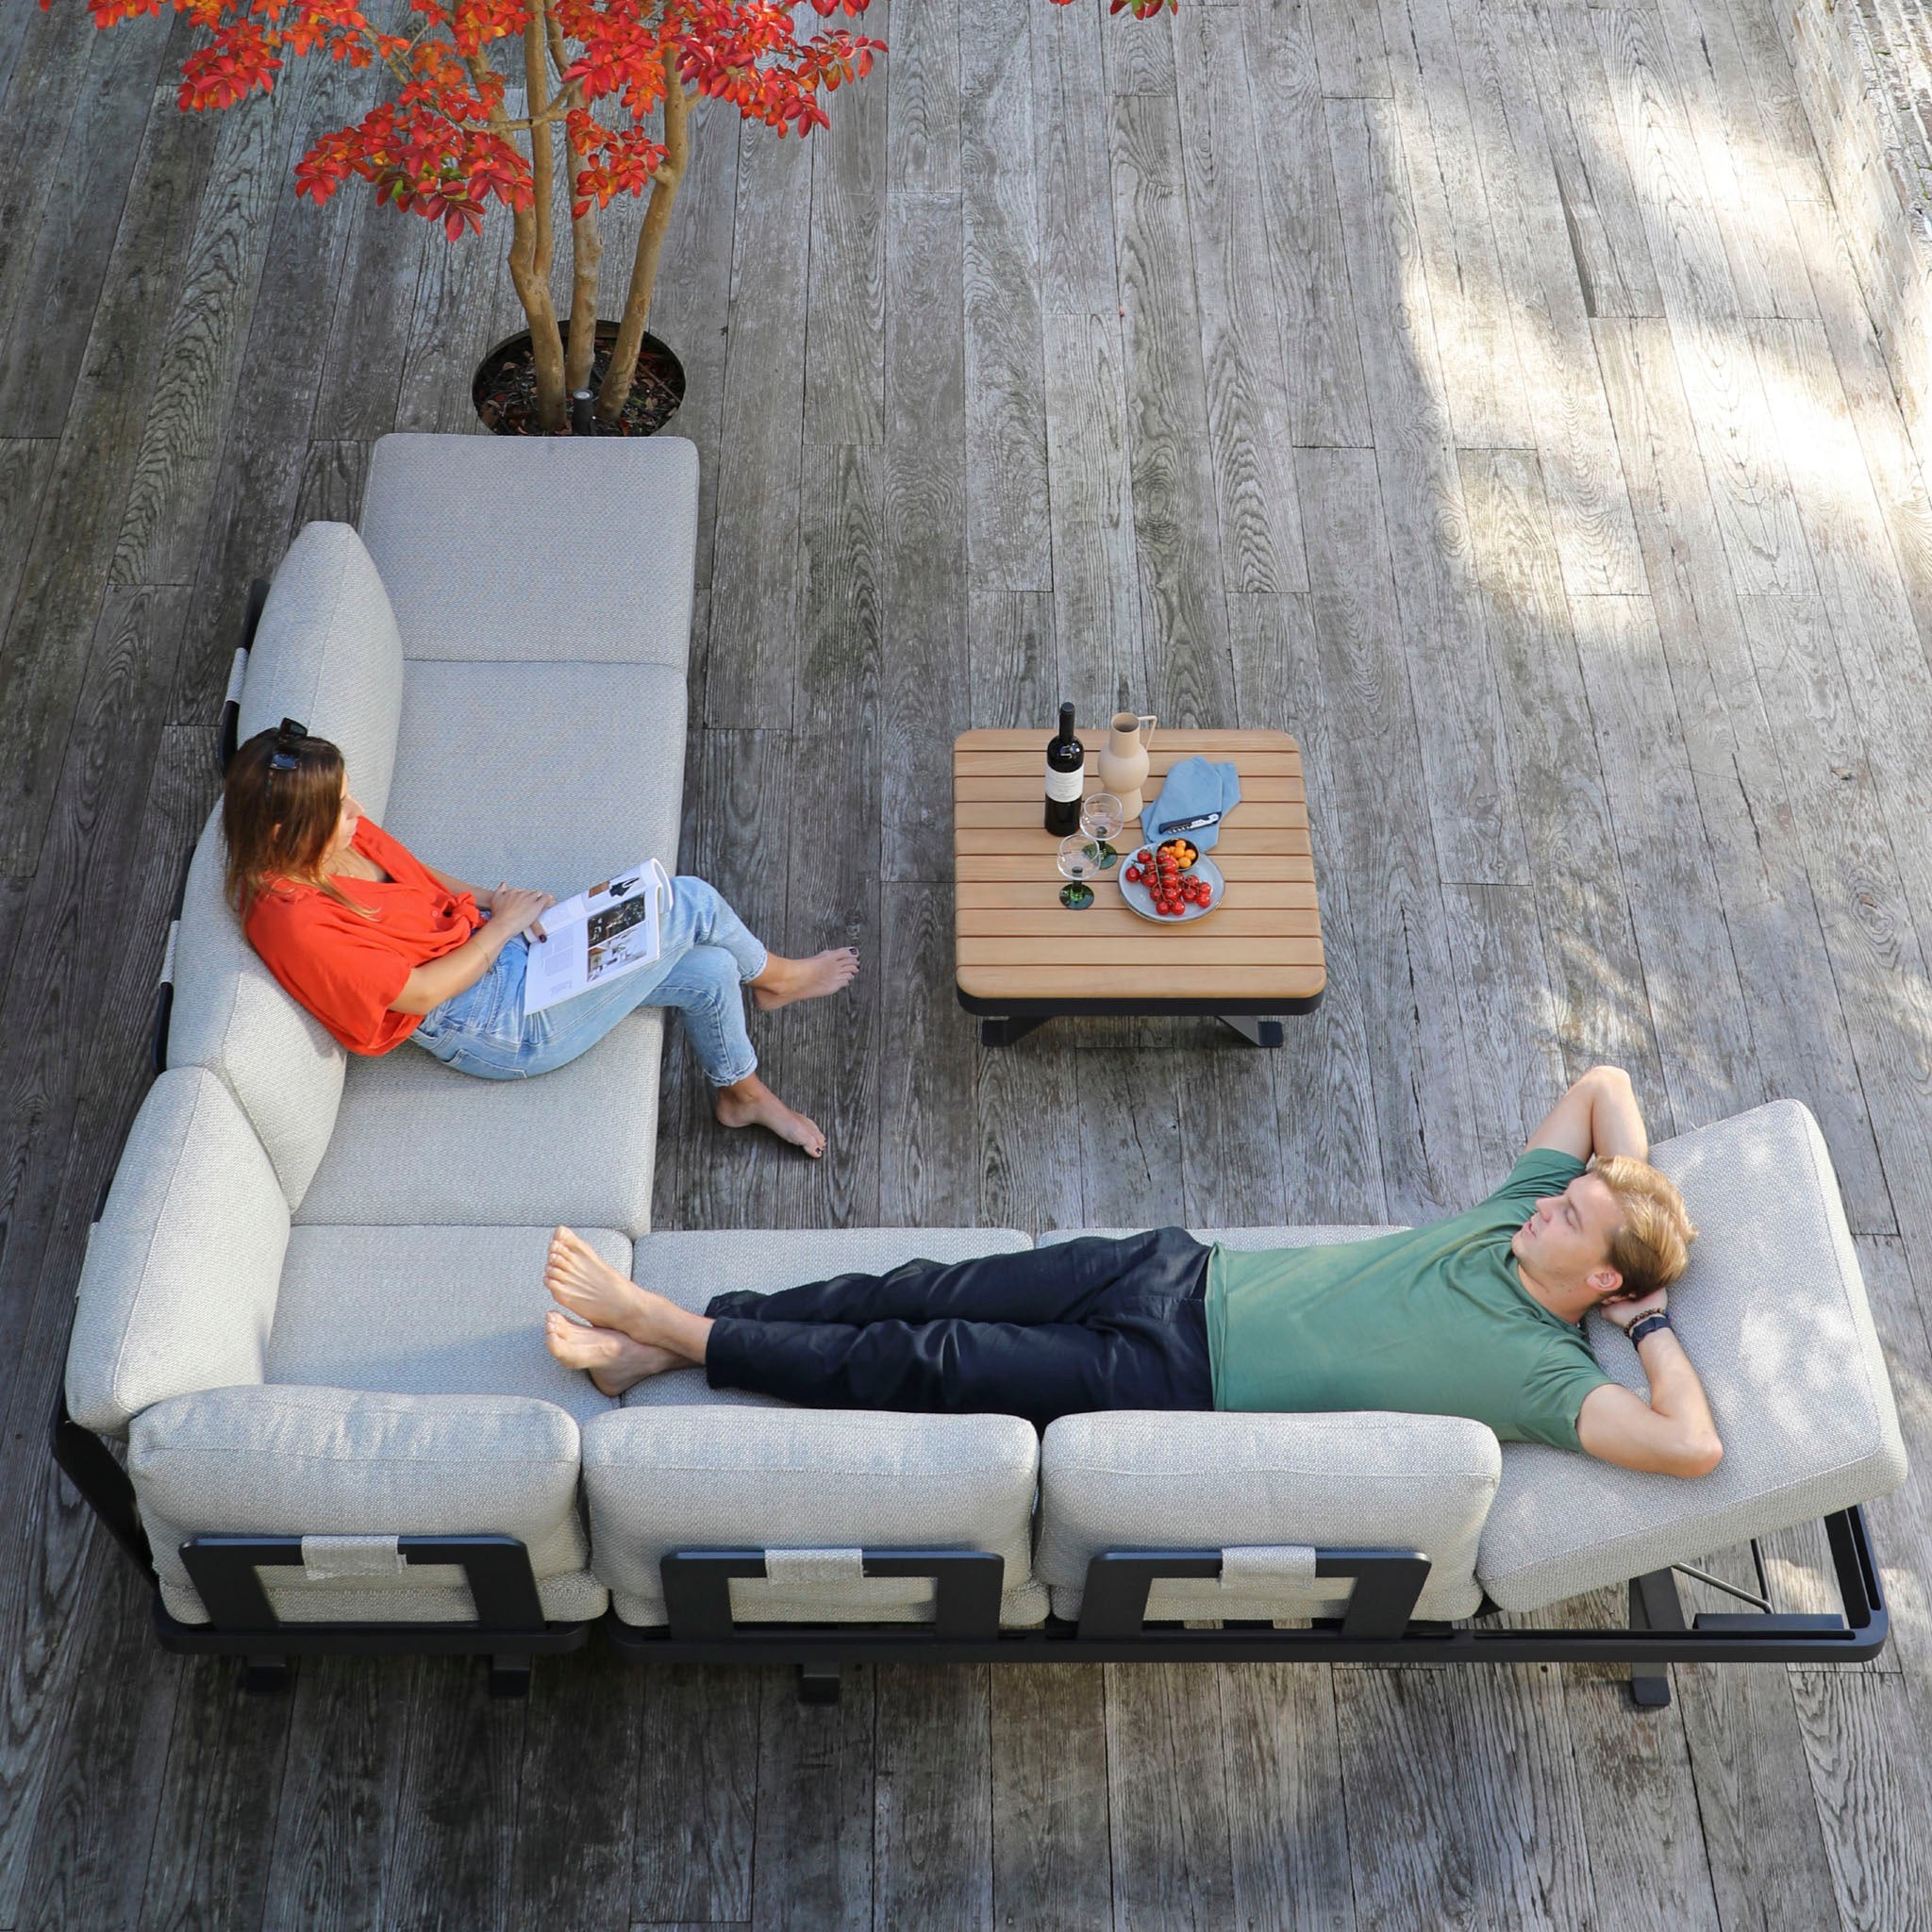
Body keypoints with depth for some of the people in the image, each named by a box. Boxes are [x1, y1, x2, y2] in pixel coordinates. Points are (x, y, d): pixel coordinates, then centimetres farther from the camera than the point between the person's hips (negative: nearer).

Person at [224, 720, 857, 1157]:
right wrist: (502, 924, -12)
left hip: (499, 945, 9)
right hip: (504, 1025, -9)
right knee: (692, 904, -9)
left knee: (707, 972, 4)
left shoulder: (344, 837, -3)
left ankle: (744, 1093, 33)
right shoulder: (293, 923, -28)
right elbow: (420, 992, -23)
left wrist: (495, 900, -4)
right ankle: (772, 976, 25)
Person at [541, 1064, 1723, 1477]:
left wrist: (1655, 1323, -13)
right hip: (1187, 1277, 6)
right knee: (928, 1293, -3)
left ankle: (663, 1330, -2)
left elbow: (1693, 1447, -25)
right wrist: (1632, 1191, 4)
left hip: (1179, 1385, -6)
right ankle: (662, 1335, 4)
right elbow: (1604, 1084, 16)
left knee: (918, 1364, -10)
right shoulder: (1516, 1218, 6)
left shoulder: (1541, 1373, -12)